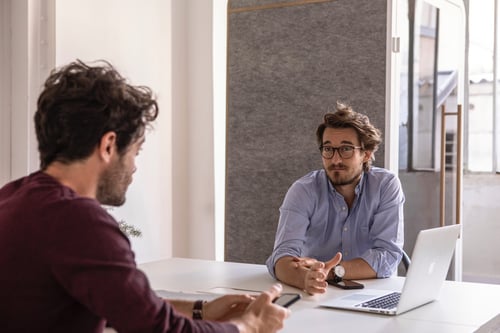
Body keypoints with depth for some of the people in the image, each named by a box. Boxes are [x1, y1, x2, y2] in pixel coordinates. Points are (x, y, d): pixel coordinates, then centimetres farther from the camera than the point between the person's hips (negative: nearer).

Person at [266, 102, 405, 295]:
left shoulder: (386, 186, -4)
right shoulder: (303, 191, -6)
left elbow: (388, 255, -12)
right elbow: (282, 256, -18)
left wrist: (330, 271, -26)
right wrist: (306, 279, -39)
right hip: (317, 297, 1)